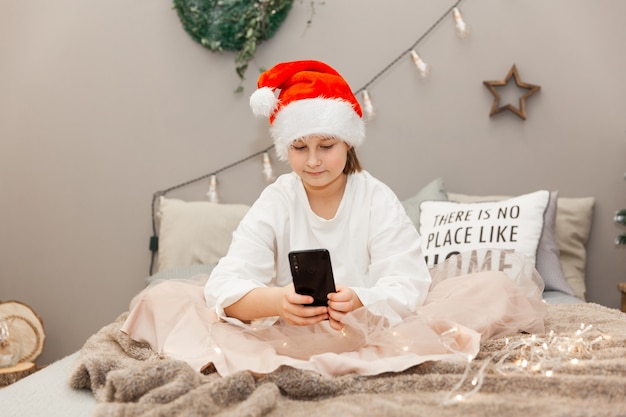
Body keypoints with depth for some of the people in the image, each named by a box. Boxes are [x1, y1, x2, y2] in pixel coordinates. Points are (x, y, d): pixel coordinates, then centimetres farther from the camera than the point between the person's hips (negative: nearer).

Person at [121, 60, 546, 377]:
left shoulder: (377, 198, -3)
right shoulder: (276, 201, -2)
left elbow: (404, 285, -14)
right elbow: (228, 285, -15)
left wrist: (361, 303, -38)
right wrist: (276, 300, -38)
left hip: (370, 326, 0)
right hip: (286, 329, 1)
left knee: (494, 289, -19)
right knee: (165, 297, -14)